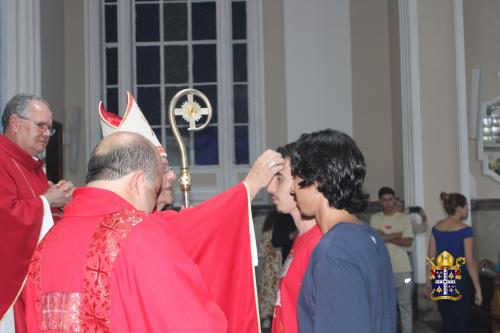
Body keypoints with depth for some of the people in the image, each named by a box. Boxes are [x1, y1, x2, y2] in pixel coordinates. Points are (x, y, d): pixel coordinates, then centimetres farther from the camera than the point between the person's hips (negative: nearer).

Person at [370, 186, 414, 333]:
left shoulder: (404, 218, 2)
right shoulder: (375, 218, 2)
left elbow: (408, 242, -7)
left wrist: (386, 237, -10)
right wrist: (398, 235, -11)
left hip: (403, 269, 0)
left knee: (405, 304, 8)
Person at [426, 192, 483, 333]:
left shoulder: (436, 228, 4)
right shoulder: (465, 230, -13)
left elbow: (431, 257, 7)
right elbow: (469, 262, -15)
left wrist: (429, 281, 16)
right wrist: (478, 289, -11)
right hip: (459, 280, -6)